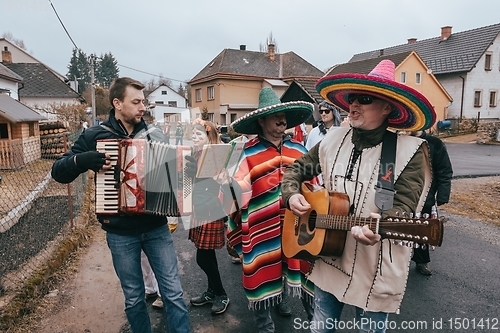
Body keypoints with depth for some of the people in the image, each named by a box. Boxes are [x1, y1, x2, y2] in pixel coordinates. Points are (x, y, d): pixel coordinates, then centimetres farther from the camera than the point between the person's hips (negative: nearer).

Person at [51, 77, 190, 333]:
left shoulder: (154, 135, 1)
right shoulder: (94, 136, -3)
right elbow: (58, 172, 0)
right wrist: (81, 159, -21)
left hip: (156, 226, 1)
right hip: (120, 232, -1)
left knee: (173, 292, 5)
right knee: (134, 297, 14)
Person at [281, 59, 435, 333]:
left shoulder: (410, 151, -13)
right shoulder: (333, 140, 0)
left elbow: (405, 206, -17)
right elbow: (296, 169, 10)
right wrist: (292, 195, -9)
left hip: (376, 270, -3)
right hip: (329, 258, 4)